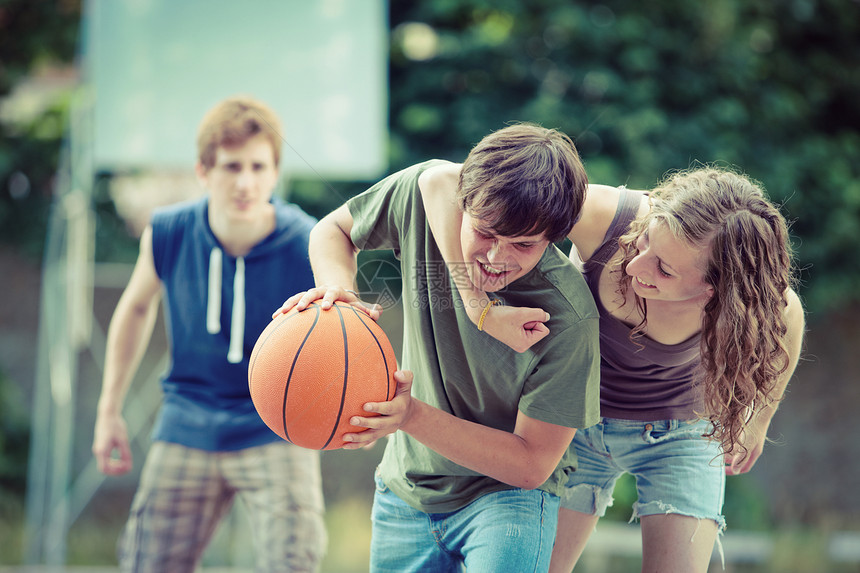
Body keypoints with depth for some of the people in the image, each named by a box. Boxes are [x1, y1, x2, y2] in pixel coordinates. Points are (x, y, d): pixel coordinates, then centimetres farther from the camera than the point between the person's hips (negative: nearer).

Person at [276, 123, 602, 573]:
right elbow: (334, 229, 4)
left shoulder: (567, 317, -27)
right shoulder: (424, 188, -17)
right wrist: (336, 288, -19)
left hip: (508, 496, -4)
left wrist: (412, 415, -33)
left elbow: (531, 465, -23)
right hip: (406, 487, 5)